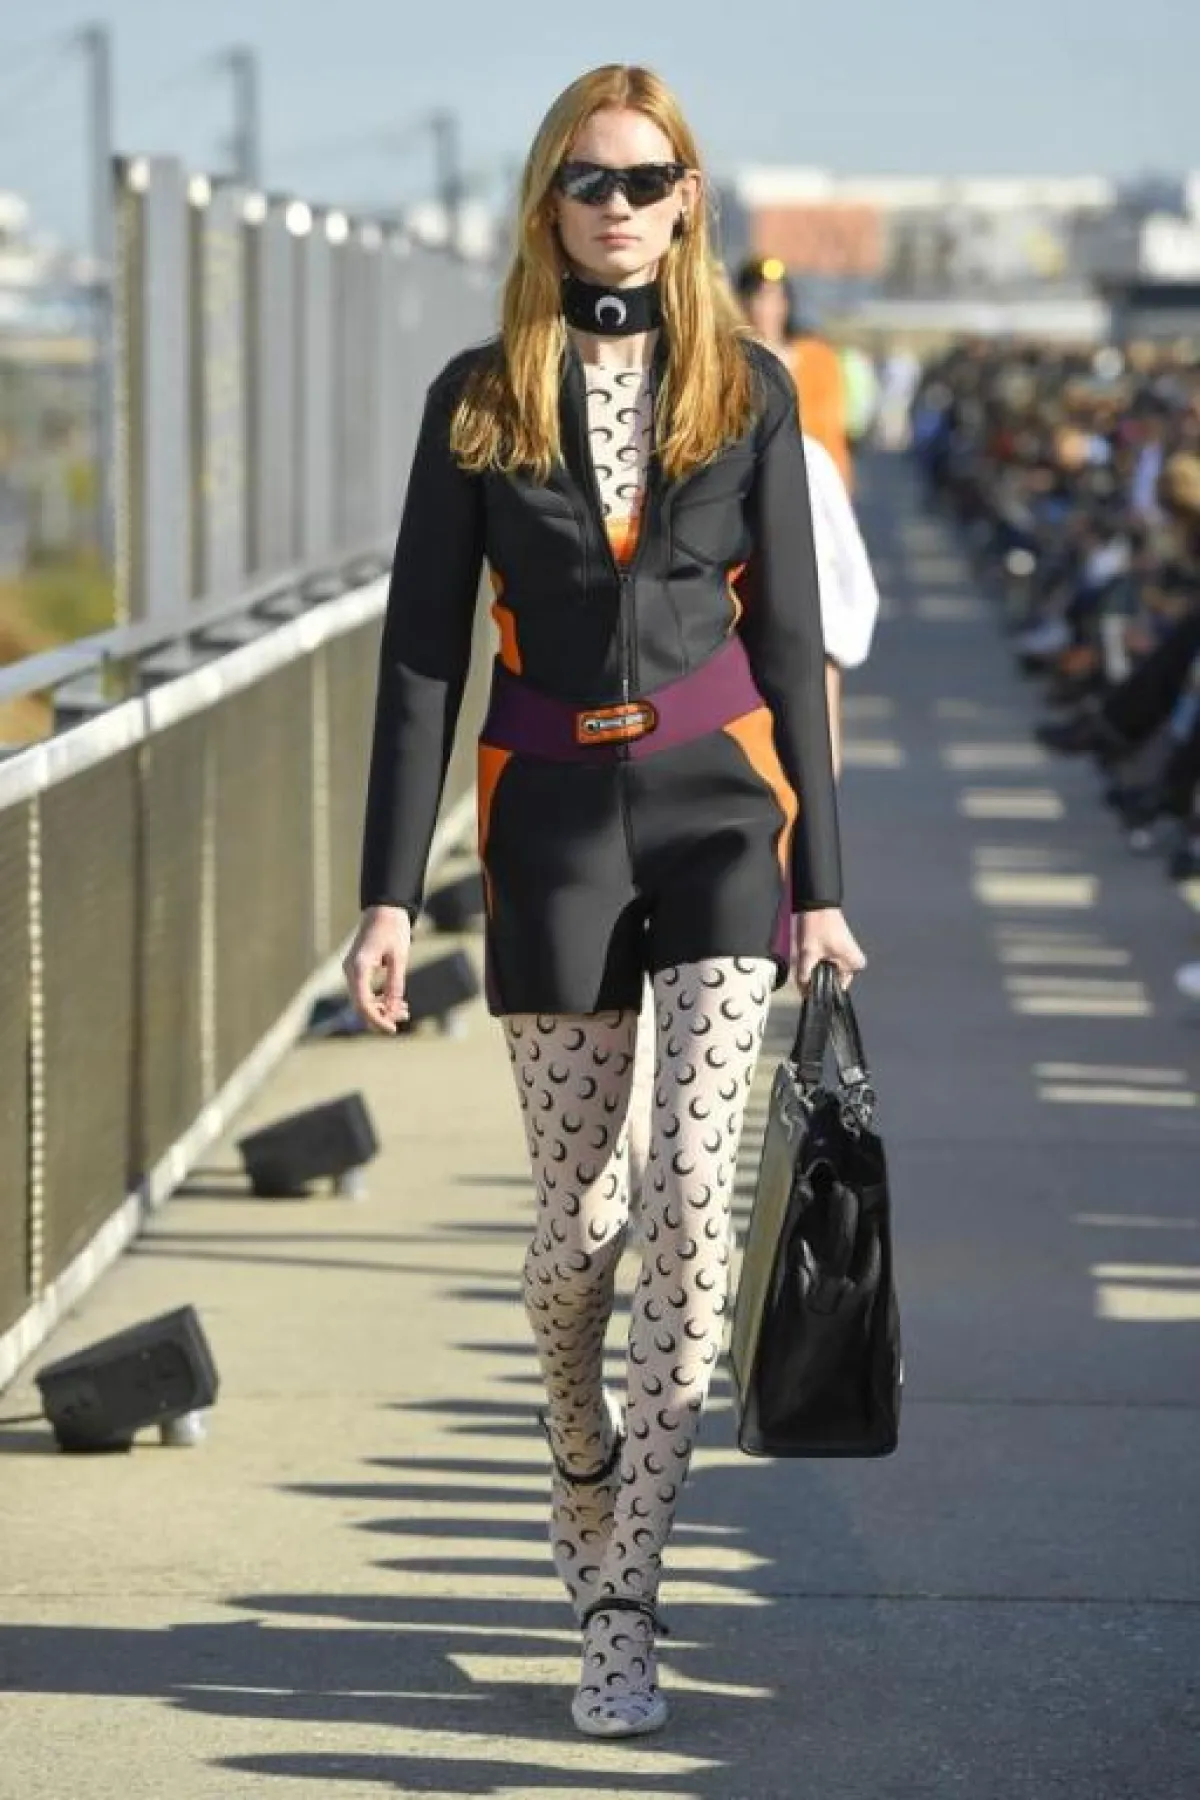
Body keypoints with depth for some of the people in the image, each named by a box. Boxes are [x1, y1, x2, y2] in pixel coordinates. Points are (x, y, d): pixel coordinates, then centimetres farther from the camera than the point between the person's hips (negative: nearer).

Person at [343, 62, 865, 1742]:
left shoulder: (748, 388, 5)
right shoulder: (479, 399, 3)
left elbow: (789, 639, 6)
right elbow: (422, 654, 2)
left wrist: (820, 882, 2)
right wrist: (391, 892, -4)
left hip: (718, 796, 0)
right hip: (553, 812, 0)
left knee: (696, 1185, -15)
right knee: (580, 1219, 5)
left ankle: (620, 1602, -10)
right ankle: (587, 1487, 35)